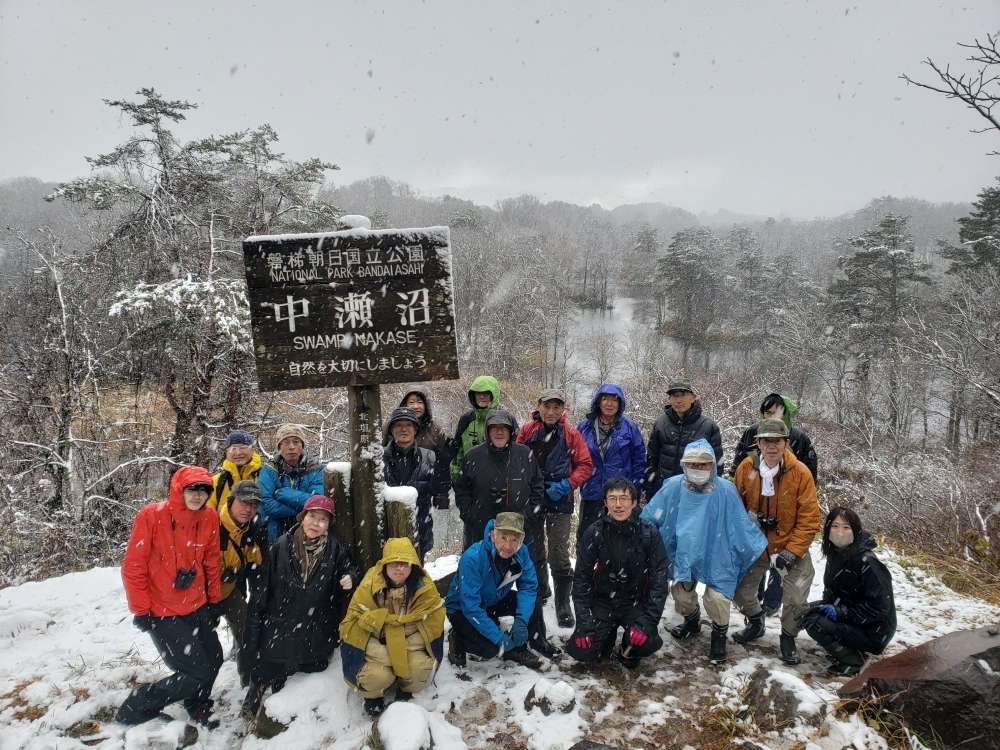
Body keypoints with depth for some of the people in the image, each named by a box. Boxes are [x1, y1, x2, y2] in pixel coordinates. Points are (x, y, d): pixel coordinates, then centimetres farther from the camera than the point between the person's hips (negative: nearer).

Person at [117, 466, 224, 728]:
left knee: (213, 659, 12)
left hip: (197, 607, 5)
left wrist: (214, 600, 12)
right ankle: (136, 706, 14)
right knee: (196, 672, -7)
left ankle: (197, 703, 41)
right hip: (162, 612, -5)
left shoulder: (210, 518, -4)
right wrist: (141, 610, -10)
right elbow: (133, 567, -12)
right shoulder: (151, 516, -18)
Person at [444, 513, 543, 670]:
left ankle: (517, 648, 8)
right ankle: (458, 639, 5)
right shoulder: (472, 557, -35)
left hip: (494, 601, 5)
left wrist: (521, 620, -32)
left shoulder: (521, 552, -19)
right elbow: (471, 606, -34)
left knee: (534, 605, -17)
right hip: (462, 608, -5)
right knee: (490, 648, -27)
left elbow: (528, 586, -16)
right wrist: (499, 637, -33)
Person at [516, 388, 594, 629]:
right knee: (533, 550, 18)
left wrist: (566, 486, -15)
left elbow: (585, 465, -5)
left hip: (560, 502, -2)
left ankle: (563, 605, 7)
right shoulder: (527, 430, -3)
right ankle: (538, 592, 39)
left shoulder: (571, 433, -6)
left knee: (559, 554, -4)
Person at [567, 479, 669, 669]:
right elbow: (581, 580, -6)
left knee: (648, 643, -28)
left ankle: (629, 650, 10)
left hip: (635, 604, -1)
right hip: (602, 603, 1)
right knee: (580, 650, -16)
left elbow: (659, 580, -12)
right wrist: (584, 624, -14)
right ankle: (607, 637, 19)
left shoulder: (648, 534, -12)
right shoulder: (593, 533, -10)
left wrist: (647, 622, -22)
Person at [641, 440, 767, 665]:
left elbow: (741, 526, -7)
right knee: (681, 596, 14)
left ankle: (719, 635, 19)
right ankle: (692, 622, 50)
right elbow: (649, 518, -7)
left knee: (717, 598, -14)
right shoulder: (673, 487, -16)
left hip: (716, 556, -2)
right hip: (683, 555, 2)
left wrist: (758, 548, -4)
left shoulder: (726, 491, -17)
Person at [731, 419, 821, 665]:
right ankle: (755, 623, 38)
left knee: (796, 598, -8)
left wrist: (793, 551, -18)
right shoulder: (746, 468, -11)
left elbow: (809, 518, -14)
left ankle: (788, 638, 22)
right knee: (739, 591, 6)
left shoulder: (800, 472, -17)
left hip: (790, 547, -2)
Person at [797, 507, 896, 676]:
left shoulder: (867, 562, -23)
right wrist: (825, 605, -11)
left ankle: (852, 662, -2)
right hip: (849, 619, 9)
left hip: (873, 631, -8)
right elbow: (833, 594, 10)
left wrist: (840, 612, -24)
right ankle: (849, 648, 10)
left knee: (814, 622, -23)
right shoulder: (835, 555, 2)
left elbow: (879, 608, -24)